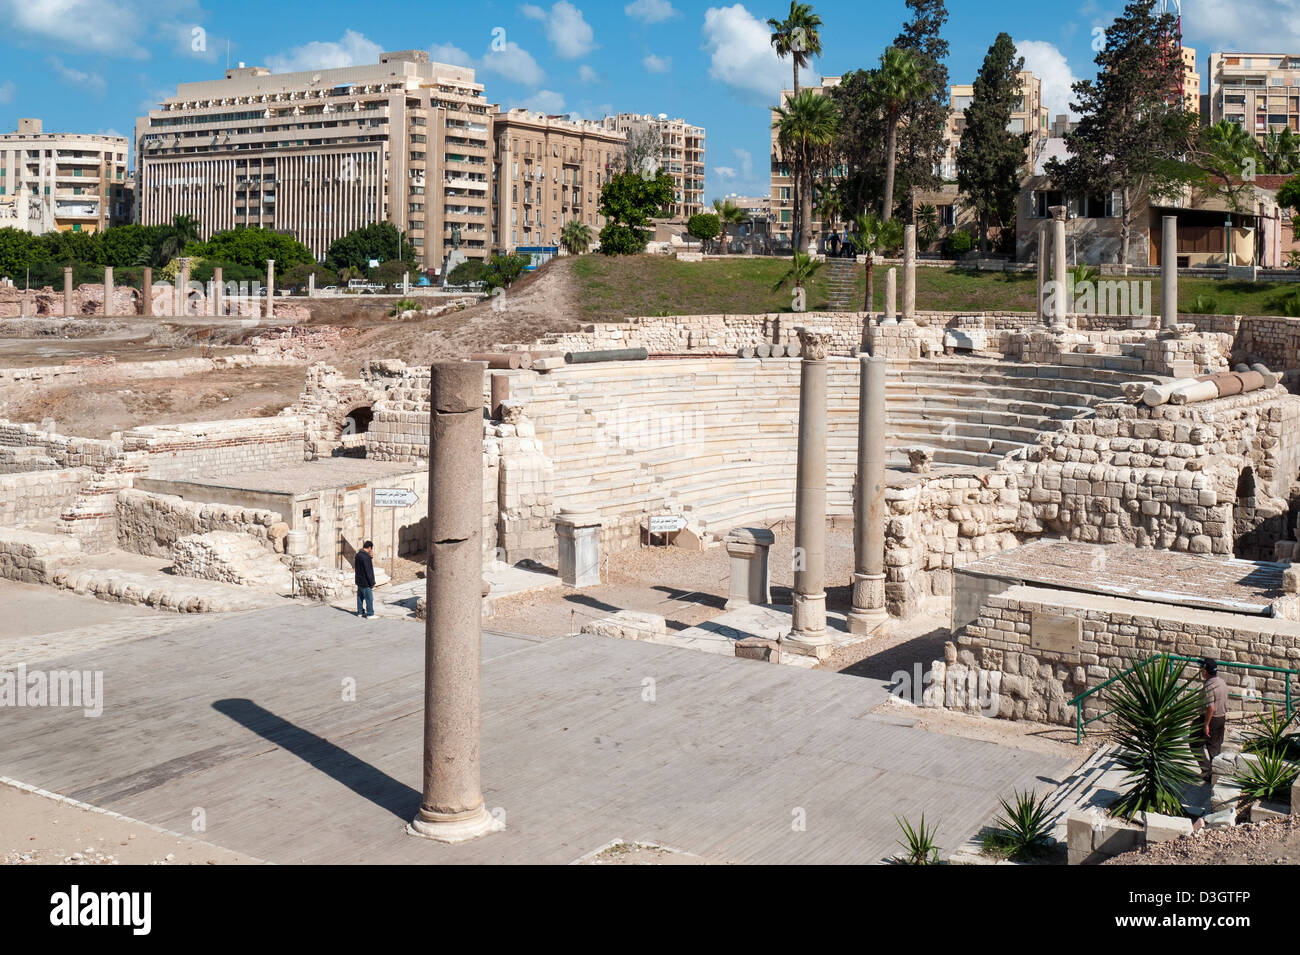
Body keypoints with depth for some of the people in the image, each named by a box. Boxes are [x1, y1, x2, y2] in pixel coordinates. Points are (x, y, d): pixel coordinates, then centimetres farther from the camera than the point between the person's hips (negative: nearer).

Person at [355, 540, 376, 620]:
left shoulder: (358, 555, 7)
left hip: (359, 581, 9)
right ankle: (370, 614, 2)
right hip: (365, 582, -9)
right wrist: (372, 583, -15)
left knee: (360, 597, 16)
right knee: (369, 598, -1)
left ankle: (360, 612, 23)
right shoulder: (366, 557, -21)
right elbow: (369, 571, -20)